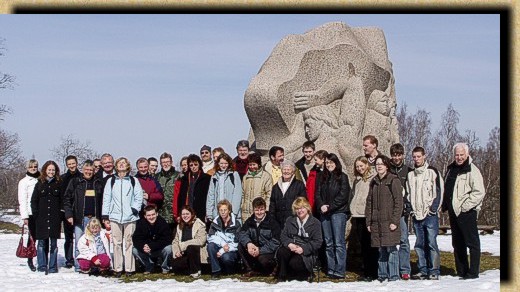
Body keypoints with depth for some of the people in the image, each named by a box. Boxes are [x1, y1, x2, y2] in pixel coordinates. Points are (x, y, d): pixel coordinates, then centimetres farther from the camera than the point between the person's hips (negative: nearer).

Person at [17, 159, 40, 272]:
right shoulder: (24, 182, 3)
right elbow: (22, 200, -2)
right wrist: (24, 216, -8)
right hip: (31, 213, -3)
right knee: (33, 236, -2)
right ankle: (30, 260, 8)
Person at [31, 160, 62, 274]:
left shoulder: (59, 184, 7)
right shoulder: (39, 184, 7)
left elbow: (62, 201, 8)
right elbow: (33, 201, 7)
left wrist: (61, 215, -1)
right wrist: (36, 214, -3)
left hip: (55, 218, 0)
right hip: (41, 218, 0)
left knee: (53, 243, 1)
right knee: (42, 242, 1)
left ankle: (53, 266, 6)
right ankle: (42, 265, 8)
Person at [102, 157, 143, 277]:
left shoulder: (134, 181, 9)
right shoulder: (111, 181, 12)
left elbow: (139, 198, 7)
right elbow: (106, 199, 10)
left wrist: (134, 209, -7)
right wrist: (105, 215, 4)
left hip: (130, 217, -1)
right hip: (114, 216, 1)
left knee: (129, 243, -2)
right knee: (117, 243, 1)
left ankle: (130, 268, 2)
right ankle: (117, 268, 6)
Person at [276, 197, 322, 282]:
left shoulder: (315, 222, 3)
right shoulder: (290, 220, 15)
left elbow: (317, 242, -5)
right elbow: (283, 235, 7)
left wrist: (303, 249, -19)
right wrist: (289, 244, -16)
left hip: (306, 252, -3)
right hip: (291, 247, 3)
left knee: (294, 263, -33)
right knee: (281, 252, -32)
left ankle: (306, 274, 1)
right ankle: (282, 278, -14)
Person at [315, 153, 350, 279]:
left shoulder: (342, 177, 0)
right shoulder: (324, 178, 17)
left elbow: (343, 196, -8)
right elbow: (318, 194, 11)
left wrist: (329, 207, -12)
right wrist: (321, 206, -7)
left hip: (338, 212, -6)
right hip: (324, 213, 6)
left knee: (339, 243, -8)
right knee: (328, 243, 6)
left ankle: (339, 271, -9)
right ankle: (331, 269, 9)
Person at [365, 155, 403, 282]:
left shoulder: (393, 180, -3)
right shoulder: (374, 182, 16)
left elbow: (399, 201, -7)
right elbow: (369, 202, 18)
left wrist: (395, 221, -13)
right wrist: (369, 222, 11)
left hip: (389, 222, -5)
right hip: (376, 222, 5)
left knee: (391, 248, -7)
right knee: (381, 250, 8)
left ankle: (393, 276, -2)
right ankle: (382, 275, 13)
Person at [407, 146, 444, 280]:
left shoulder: (432, 172, 0)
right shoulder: (410, 174, 15)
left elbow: (439, 191, -3)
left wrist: (433, 208, -10)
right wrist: (411, 209, 7)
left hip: (430, 214, -5)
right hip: (416, 215, 5)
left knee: (431, 243, -7)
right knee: (419, 244, 6)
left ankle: (434, 271, -4)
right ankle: (423, 270, 11)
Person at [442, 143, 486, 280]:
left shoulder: (472, 170, -10)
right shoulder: (451, 169, 14)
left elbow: (479, 192, -16)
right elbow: (446, 190, 25)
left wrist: (464, 206, -18)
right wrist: (445, 205, 13)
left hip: (467, 212, -8)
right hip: (453, 211, 8)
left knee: (472, 242, -2)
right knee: (457, 243, 13)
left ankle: (473, 272, 1)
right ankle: (461, 271, 22)